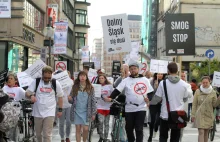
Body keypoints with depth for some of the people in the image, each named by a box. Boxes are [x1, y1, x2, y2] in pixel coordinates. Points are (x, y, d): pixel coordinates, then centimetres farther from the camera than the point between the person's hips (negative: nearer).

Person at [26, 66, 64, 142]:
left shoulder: (56, 83, 0)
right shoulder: (36, 82, -1)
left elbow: (60, 97, 9)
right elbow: (27, 93, -3)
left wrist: (60, 110, 7)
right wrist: (31, 96, -26)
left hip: (50, 113, -2)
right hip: (37, 112, 2)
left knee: (47, 135, -9)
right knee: (38, 133, 15)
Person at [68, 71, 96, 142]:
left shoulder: (90, 88, -1)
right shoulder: (75, 87, 3)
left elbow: (93, 101, 1)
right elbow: (72, 101, 8)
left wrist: (93, 113, -2)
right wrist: (70, 99, -16)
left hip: (85, 112, -1)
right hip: (76, 111, 1)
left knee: (86, 129, -7)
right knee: (78, 129, 4)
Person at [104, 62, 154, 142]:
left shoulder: (145, 80, 5)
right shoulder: (126, 80, 4)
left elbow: (150, 92, 9)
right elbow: (117, 90, -5)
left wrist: (148, 98, -11)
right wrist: (110, 98, -21)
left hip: (141, 108, -1)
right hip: (129, 108, 1)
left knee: (139, 129, -4)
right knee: (129, 128, 10)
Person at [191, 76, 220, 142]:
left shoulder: (213, 92, 3)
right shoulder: (198, 91, -2)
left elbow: (215, 104, 2)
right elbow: (194, 104, 1)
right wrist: (193, 115, -1)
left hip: (209, 116, 2)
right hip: (200, 115, -2)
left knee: (206, 133, 10)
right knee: (201, 132, -11)